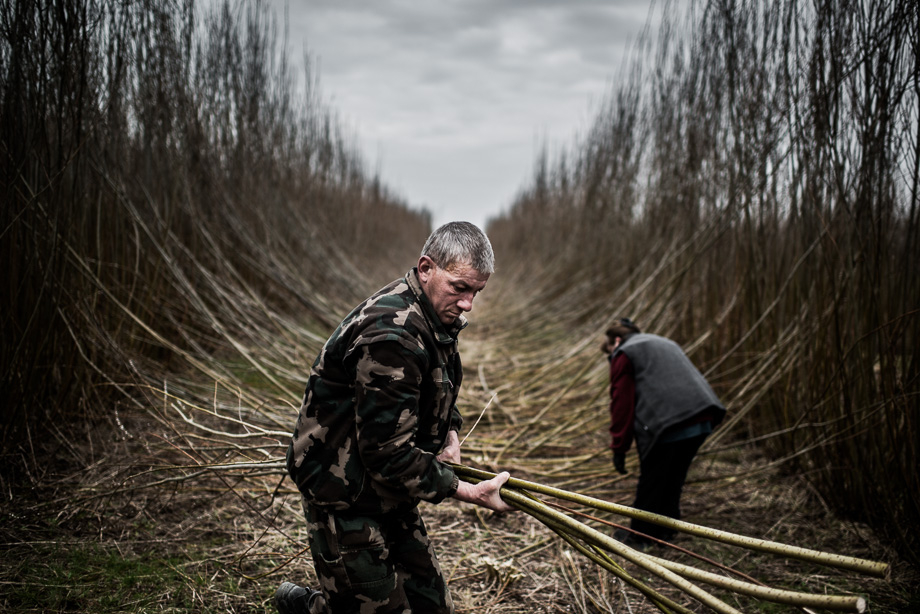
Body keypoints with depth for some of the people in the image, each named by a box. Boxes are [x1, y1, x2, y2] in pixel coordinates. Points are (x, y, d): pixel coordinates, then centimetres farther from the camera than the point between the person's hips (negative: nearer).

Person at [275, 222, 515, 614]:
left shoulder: (437, 315, 3)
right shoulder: (390, 334, -29)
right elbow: (388, 455, -28)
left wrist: (449, 433, 3)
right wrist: (467, 492, -22)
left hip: (387, 490, 9)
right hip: (345, 500, -9)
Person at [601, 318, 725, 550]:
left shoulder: (624, 354, 6)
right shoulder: (666, 344, 31)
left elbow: (621, 403, -2)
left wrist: (619, 449, 1)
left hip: (667, 426, -8)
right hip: (702, 420, 8)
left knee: (651, 483, 7)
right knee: (674, 478, 22)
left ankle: (639, 535, 20)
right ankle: (667, 528, 34)